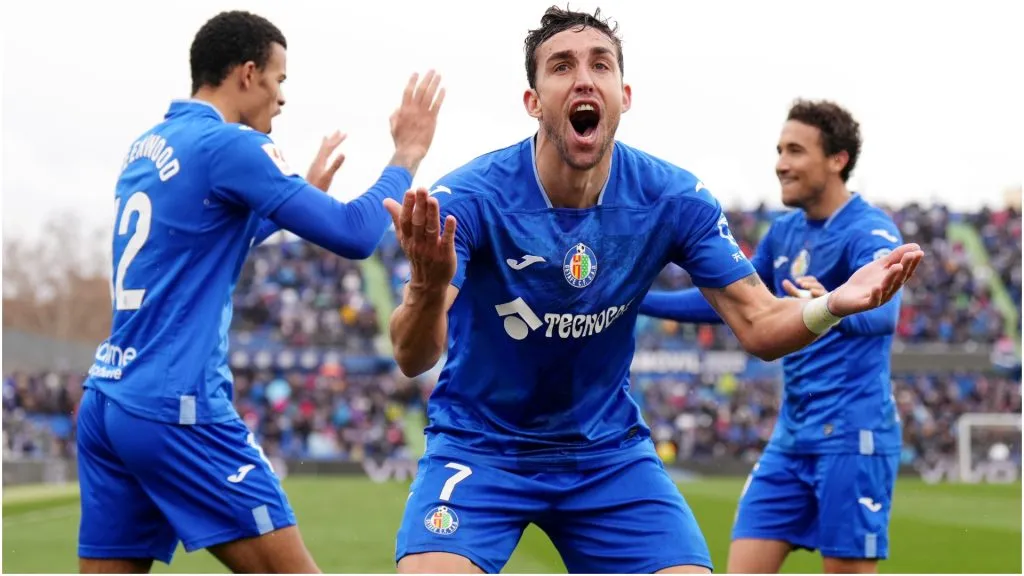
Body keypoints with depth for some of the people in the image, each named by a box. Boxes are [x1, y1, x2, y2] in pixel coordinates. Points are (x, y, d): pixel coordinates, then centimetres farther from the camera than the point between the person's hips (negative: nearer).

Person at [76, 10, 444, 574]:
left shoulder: (144, 148, 17)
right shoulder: (228, 144, -8)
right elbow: (353, 234, -11)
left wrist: (303, 190, 41)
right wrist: (406, 156, 4)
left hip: (104, 400, 9)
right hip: (177, 410, -8)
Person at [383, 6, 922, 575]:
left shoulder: (673, 200, -12)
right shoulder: (469, 197, -23)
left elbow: (758, 325, -11)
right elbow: (414, 357, -33)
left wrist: (833, 304, -35)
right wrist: (428, 289, -58)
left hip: (608, 450, 3)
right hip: (479, 446, -3)